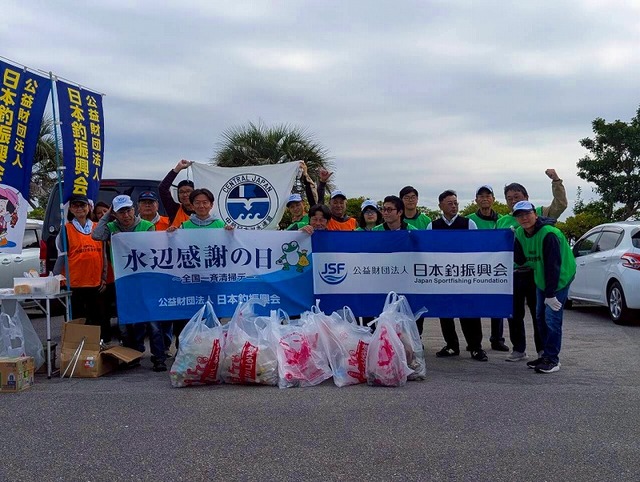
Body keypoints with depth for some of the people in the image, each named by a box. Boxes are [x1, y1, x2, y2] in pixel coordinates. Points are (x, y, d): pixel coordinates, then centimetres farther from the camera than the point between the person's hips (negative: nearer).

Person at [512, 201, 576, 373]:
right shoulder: (520, 234, -2)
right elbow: (520, 261, -2)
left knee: (552, 317, -11)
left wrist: (551, 294, -25)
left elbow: (553, 265, -26)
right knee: (540, 317, 11)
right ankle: (546, 355, 22)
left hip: (560, 278, -8)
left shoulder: (549, 234, -26)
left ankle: (552, 359, -3)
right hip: (541, 280, 8)